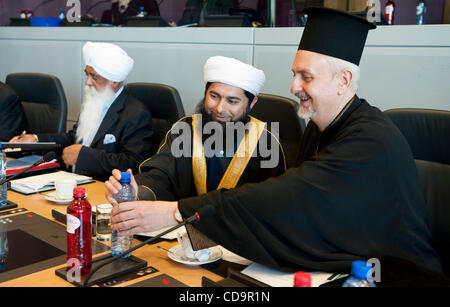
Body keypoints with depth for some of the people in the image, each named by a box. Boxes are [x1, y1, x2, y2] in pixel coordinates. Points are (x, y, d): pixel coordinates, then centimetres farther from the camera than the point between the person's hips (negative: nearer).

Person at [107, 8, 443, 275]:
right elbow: (295, 195, 1)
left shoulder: (373, 142, -24)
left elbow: (290, 197, -32)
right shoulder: (320, 128, 3)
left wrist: (175, 211, -34)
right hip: (333, 263, 7)